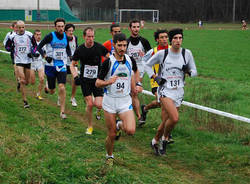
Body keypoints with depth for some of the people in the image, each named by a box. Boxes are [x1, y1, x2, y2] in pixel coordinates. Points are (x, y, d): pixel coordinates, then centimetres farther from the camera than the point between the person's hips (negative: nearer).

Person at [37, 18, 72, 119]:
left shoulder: (66, 37, 3)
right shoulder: (50, 36, -10)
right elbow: (39, 47, -5)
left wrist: (70, 56, 3)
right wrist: (45, 56, -18)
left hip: (62, 66, 2)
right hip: (51, 65, -2)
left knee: (62, 87, -16)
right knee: (52, 91, 7)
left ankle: (62, 111, -9)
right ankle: (47, 86, 48)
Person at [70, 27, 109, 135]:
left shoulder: (99, 47, -8)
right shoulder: (80, 50, -5)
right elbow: (72, 64, 7)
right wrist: (75, 76, -8)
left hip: (98, 80, 0)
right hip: (85, 81, 1)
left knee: (98, 105, -12)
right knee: (89, 104, -6)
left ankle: (99, 111, 26)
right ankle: (90, 126, 15)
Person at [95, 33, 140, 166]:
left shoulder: (130, 60, 1)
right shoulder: (108, 62, -10)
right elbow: (97, 83, -7)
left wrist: (134, 87, 22)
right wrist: (108, 82, -25)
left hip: (125, 101, 2)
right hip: (110, 101, -2)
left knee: (131, 130, -18)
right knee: (112, 135, 2)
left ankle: (120, 125, 18)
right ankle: (109, 156, 30)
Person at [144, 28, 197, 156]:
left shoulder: (187, 53, 3)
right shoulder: (162, 54, -4)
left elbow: (194, 72, 10)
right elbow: (148, 65, 10)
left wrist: (188, 71, -12)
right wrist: (155, 77, -4)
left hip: (178, 92, 4)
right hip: (165, 90, -3)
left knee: (166, 122, 7)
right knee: (175, 118, -23)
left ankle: (155, 142, 32)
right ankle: (165, 138, 4)